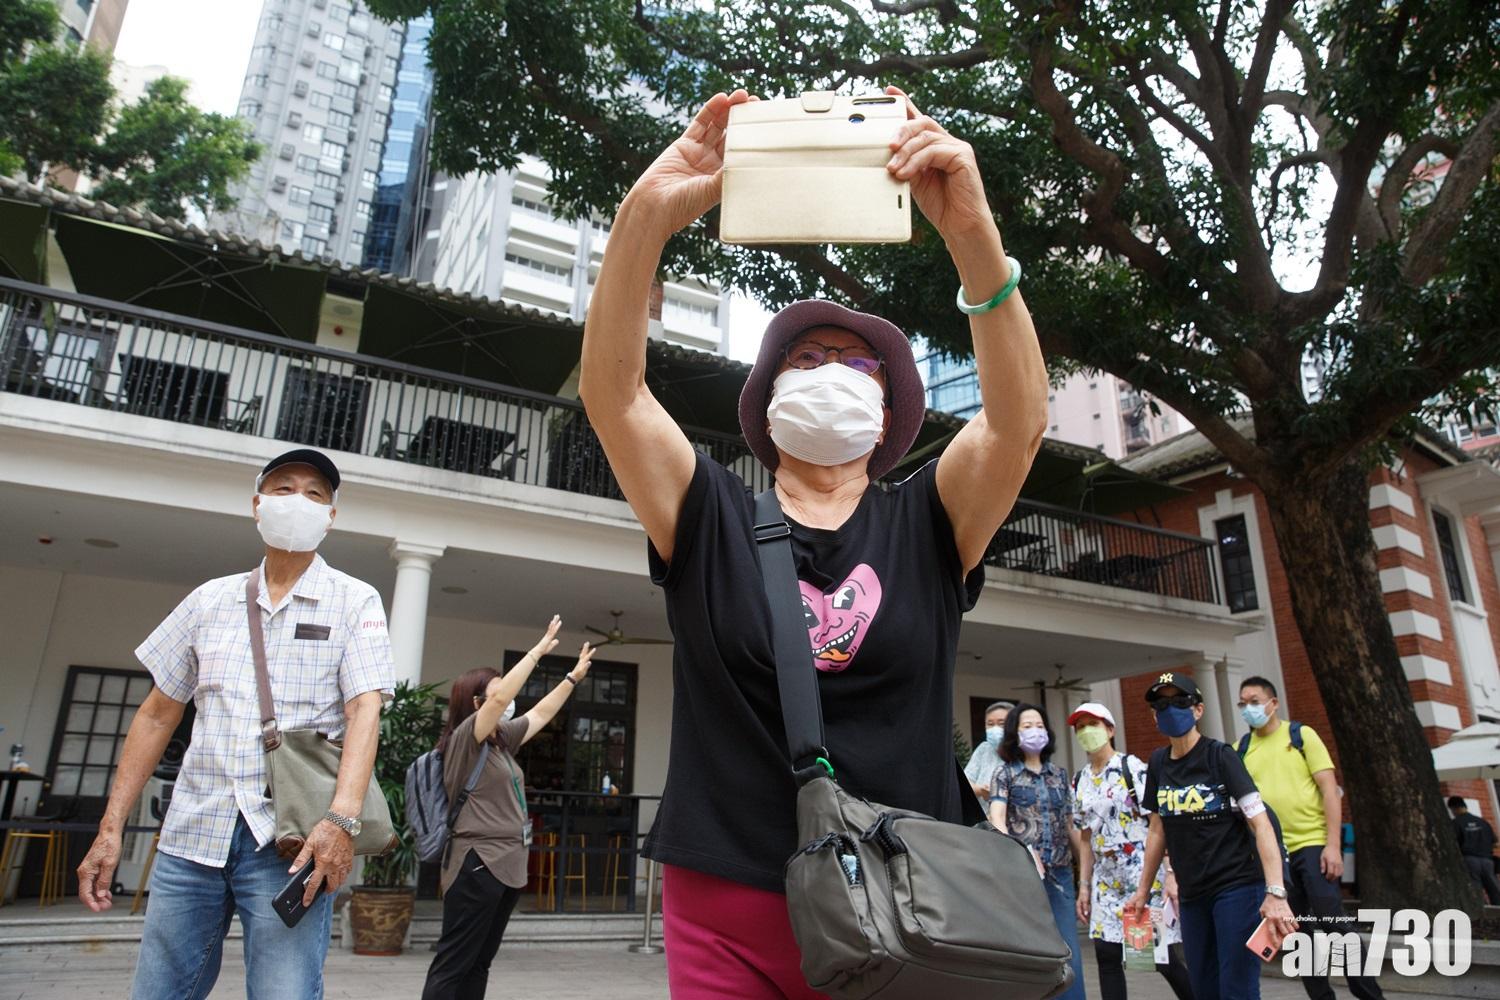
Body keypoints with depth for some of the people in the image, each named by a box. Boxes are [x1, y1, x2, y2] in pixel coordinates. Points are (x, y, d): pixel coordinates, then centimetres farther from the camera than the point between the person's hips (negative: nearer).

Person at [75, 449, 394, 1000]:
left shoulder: (355, 601, 0)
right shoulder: (210, 599, 12)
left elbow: (365, 710, -11)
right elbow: (157, 714, 15)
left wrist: (341, 818, -25)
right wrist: (110, 827, 9)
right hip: (192, 831, 4)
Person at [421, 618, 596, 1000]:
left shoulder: (503, 741, 13)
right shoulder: (463, 739, -9)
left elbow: (541, 713, 24)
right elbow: (500, 697, -23)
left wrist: (574, 676, 26)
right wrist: (539, 650, -19)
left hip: (507, 866, 9)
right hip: (478, 866, -9)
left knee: (478, 964, 11)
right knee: (452, 965, -5)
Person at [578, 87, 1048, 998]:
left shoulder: (926, 525, 2)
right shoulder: (712, 518, 1)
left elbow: (1022, 417, -13)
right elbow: (610, 392, -11)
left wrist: (973, 230, -26)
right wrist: (648, 215, -24)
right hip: (726, 908, 0)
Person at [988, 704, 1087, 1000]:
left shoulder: (1059, 774, 14)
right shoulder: (1005, 772, 2)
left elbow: (1070, 826, 18)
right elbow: (997, 820, -11)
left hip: (1060, 873, 4)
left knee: (1069, 953, 2)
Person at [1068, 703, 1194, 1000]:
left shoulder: (1131, 767, -6)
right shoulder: (1080, 781, 11)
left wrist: (1171, 873, -17)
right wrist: (1084, 885, 11)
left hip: (1144, 872, -5)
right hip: (1106, 879, 6)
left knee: (1164, 955, -2)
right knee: (1106, 954, 2)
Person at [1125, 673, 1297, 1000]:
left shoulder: (1219, 756, -9)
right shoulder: (1158, 763, 7)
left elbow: (1260, 823, -16)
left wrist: (1275, 893, -26)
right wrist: (1143, 890, 16)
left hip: (1237, 887, -6)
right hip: (1192, 894, 6)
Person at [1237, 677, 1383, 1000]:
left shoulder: (1301, 735, -2)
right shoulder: (1241, 749, 6)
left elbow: (1329, 789, -6)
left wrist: (1333, 845, -14)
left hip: (1313, 844, -3)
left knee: (1333, 925, -5)